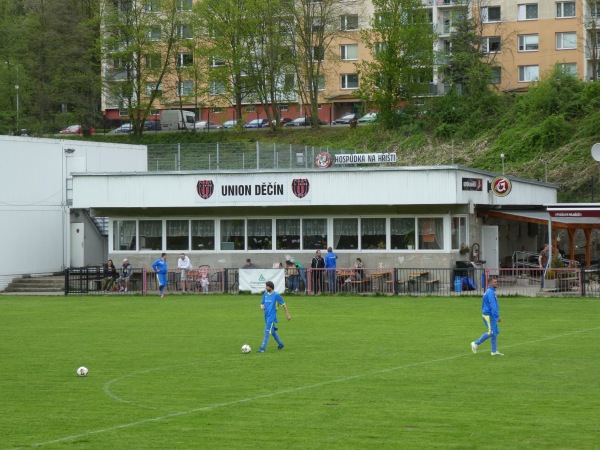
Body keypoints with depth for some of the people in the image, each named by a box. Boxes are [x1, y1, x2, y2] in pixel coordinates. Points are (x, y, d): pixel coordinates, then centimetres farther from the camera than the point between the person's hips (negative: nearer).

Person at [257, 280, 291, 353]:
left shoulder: (276, 295, -9)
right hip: (266, 316, 7)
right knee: (272, 332, 17)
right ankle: (280, 344, 34)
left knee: (267, 331, -14)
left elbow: (283, 304, -3)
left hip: (272, 316, -7)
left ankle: (263, 348, -17)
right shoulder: (265, 294, 8)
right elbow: (262, 303, 17)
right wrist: (262, 306, -8)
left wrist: (287, 314, -3)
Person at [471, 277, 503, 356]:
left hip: (491, 315, 10)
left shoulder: (491, 292, 15)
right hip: (489, 315, -10)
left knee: (495, 332, 8)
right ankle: (476, 343, 2)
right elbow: (493, 306, -24)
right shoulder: (490, 292, -17)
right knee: (491, 333, -8)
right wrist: (497, 316, -26)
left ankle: (494, 351, 10)